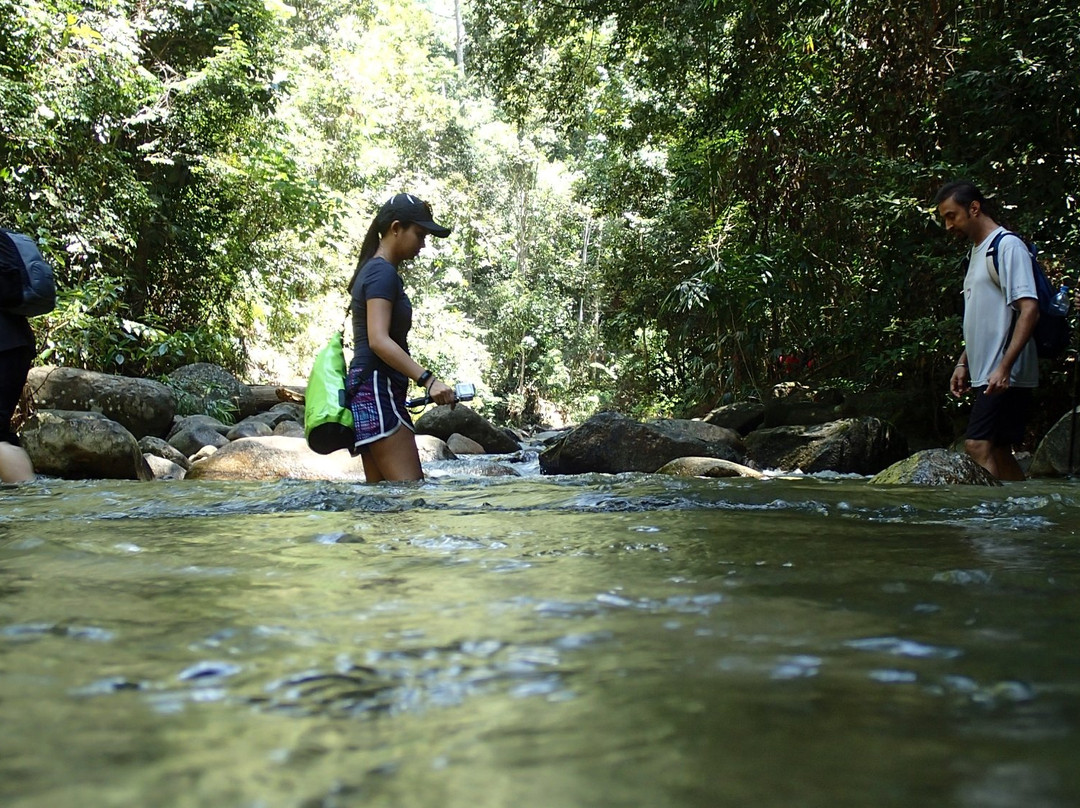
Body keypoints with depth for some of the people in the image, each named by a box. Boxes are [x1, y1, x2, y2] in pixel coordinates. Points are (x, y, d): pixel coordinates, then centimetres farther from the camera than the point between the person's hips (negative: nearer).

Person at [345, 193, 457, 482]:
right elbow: (378, 340, -22)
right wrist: (428, 380, -29)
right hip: (378, 389, -10)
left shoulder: (372, 270, 21)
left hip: (371, 389, 10)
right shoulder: (383, 273, -10)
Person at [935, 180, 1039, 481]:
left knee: (978, 447, -16)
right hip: (985, 375, 10)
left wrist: (1004, 367, -25)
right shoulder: (977, 252, 19)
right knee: (997, 451, 10)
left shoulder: (1008, 246, -10)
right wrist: (963, 363, 21)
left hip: (1005, 377, -10)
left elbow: (1029, 309, -19)